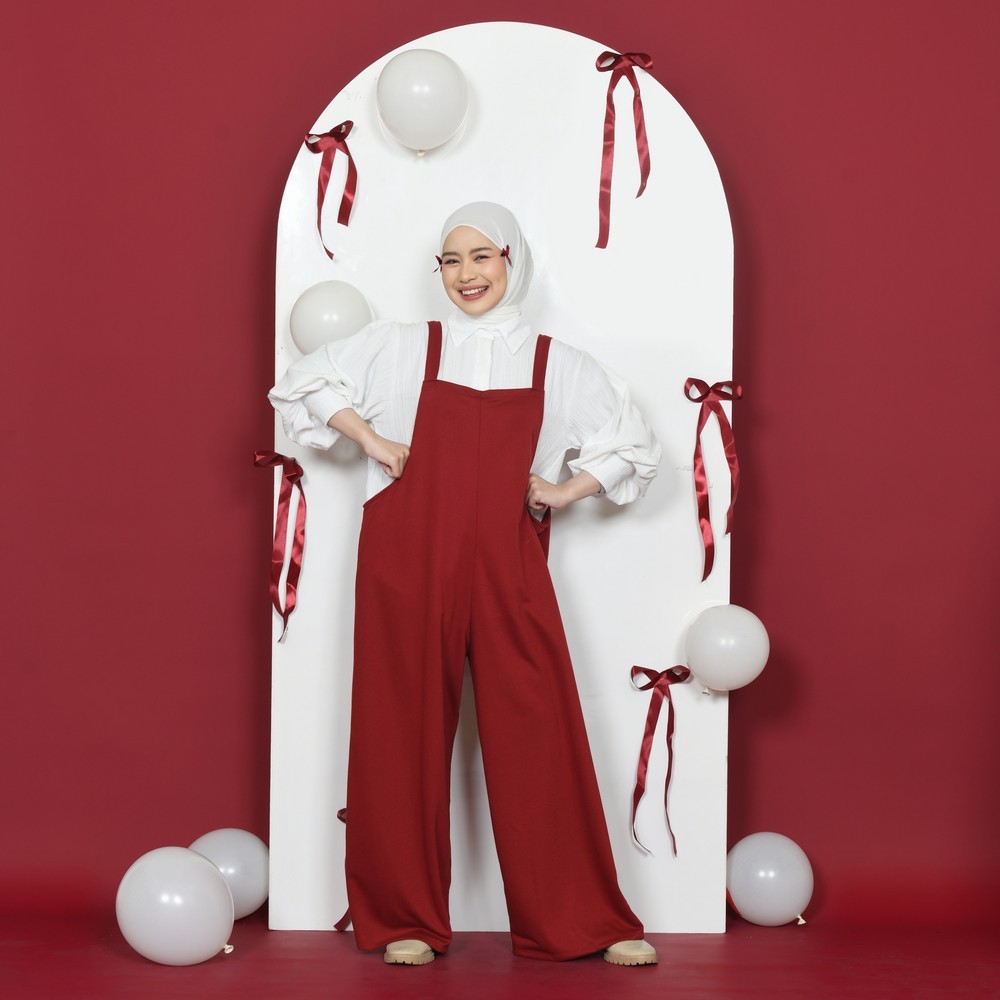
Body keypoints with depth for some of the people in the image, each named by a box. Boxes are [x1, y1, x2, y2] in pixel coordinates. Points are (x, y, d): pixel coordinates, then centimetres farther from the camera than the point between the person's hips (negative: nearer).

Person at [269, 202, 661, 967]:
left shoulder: (558, 366, 11)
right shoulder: (400, 347, 8)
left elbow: (635, 447, 19)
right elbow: (305, 383, 14)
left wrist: (565, 492, 6)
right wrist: (370, 438, 2)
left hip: (508, 568, 1)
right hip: (408, 563, 0)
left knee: (538, 739, -2)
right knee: (406, 738, 2)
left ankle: (582, 922, 7)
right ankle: (406, 920, 14)